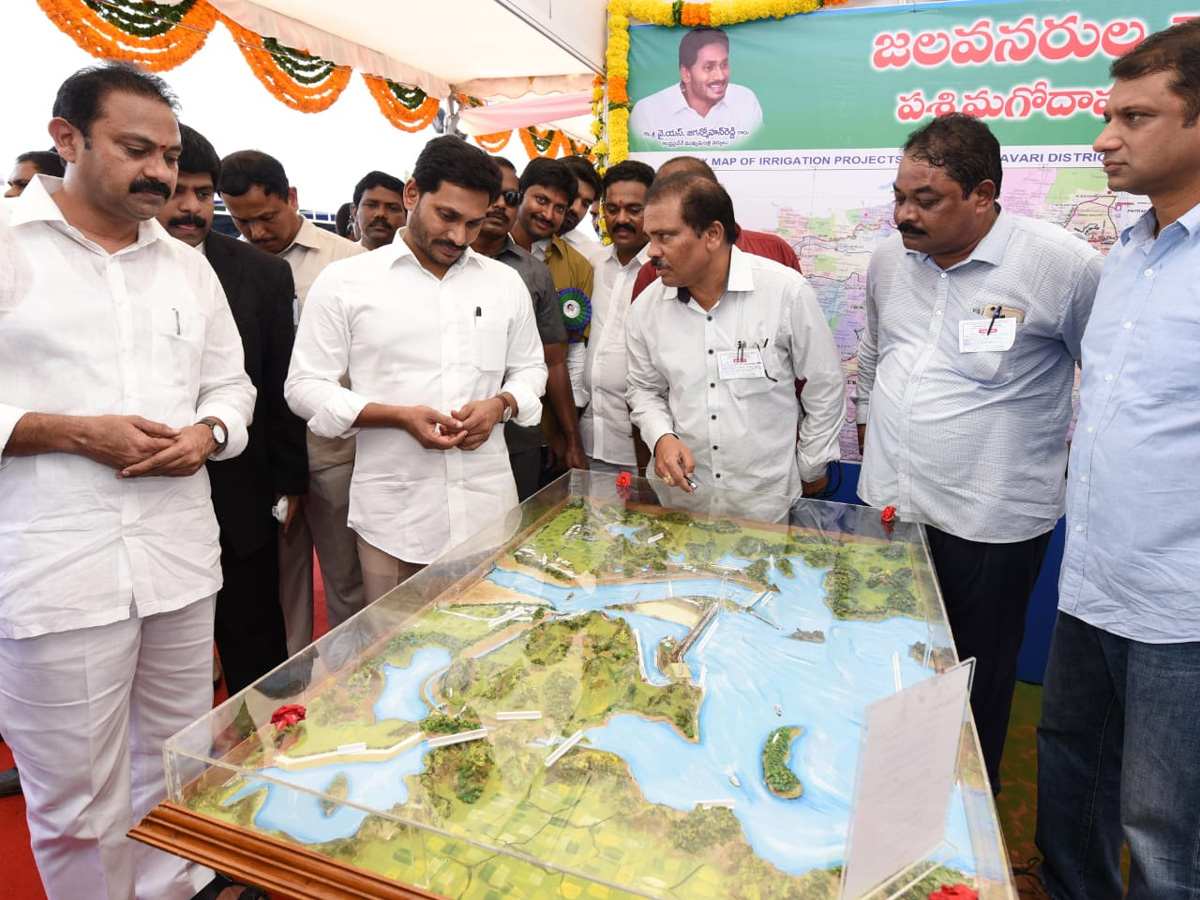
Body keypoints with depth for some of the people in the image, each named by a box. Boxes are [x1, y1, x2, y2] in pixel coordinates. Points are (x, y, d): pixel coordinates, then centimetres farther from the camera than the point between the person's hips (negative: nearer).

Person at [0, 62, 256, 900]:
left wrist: (207, 433, -5)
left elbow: (232, 385, 16)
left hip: (181, 562, 5)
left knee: (179, 776, 18)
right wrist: (75, 433, -16)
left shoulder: (188, 265, 12)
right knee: (77, 804, 8)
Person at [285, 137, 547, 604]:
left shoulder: (505, 282, 10)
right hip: (393, 513, -2)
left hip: (488, 507, 3)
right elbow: (305, 386, 0)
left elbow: (530, 369, 18)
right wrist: (401, 416, -14)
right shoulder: (344, 282, 1)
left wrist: (501, 404, -5)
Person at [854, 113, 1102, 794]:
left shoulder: (1064, 265, -14)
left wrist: (1077, 450, 1)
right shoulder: (890, 258, 3)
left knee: (977, 680, 14)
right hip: (887, 505, 5)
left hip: (989, 523, -5)